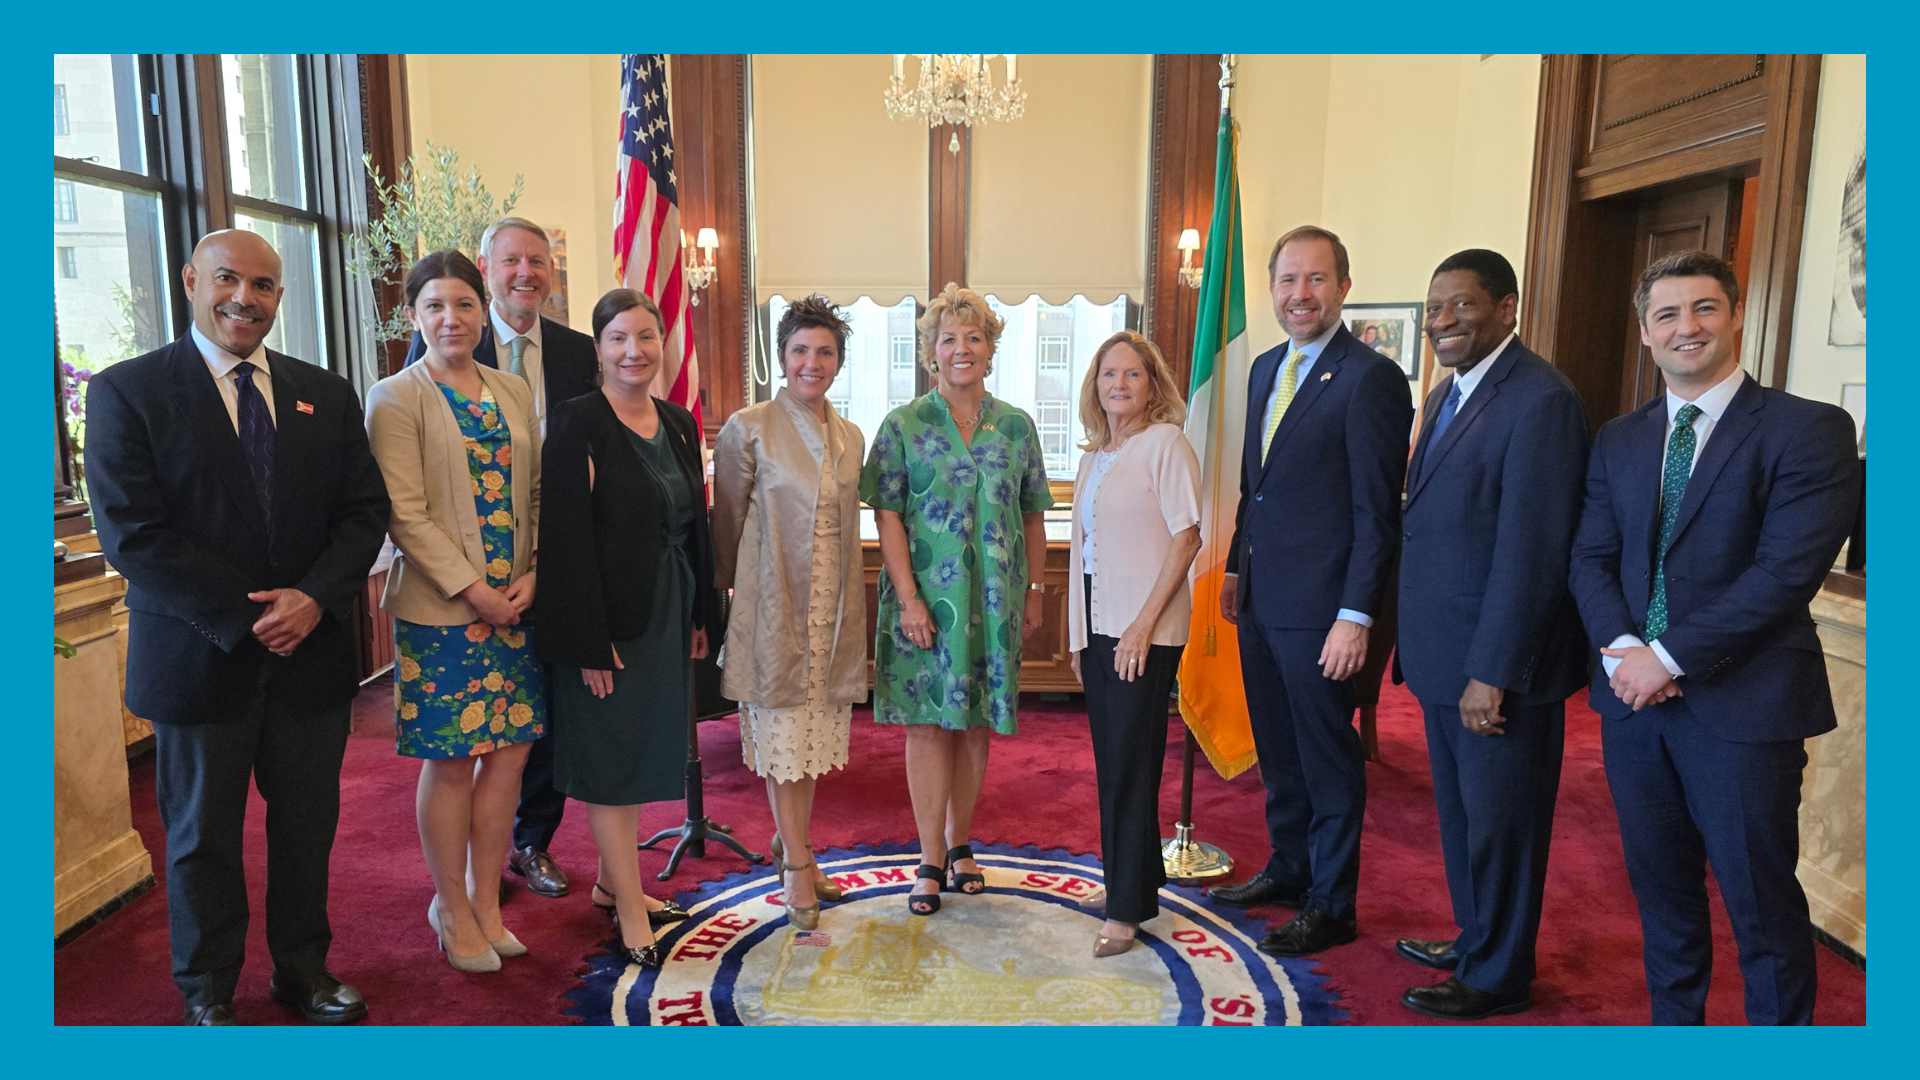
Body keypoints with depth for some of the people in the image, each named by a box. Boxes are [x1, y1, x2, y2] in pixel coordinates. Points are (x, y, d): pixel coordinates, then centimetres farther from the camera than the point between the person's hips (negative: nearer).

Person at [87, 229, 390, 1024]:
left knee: (308, 825, 15)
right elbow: (132, 533, -12)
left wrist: (314, 597, -14)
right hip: (198, 656, -3)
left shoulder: (327, 394, 7)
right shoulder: (125, 390, -4)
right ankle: (208, 992, 33)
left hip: (311, 653, 3)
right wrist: (246, 614, -17)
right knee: (203, 835, 13)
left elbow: (365, 509, 2)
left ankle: (303, 969, 34)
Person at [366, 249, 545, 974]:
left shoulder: (514, 392, 12)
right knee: (451, 763, 4)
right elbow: (405, 514, -10)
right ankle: (452, 910, 23)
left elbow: (536, 492, 11)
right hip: (440, 608, -5)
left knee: (509, 751, 9)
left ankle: (484, 902, 25)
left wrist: (532, 574, -3)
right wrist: (473, 589, -15)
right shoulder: (394, 398, -4)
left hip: (515, 601, 5)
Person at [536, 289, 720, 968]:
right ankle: (630, 908, 15)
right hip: (609, 618, -7)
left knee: (638, 751, 16)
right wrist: (590, 642, -20)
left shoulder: (679, 424, 8)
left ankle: (611, 881, 32)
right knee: (611, 757, 4)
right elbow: (568, 540, -17)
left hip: (668, 616, 7)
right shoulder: (578, 424, -12)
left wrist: (701, 616, 11)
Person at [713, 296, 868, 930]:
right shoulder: (749, 429, -7)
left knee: (814, 732, 13)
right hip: (774, 605, -5)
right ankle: (797, 865, 14)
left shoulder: (851, 438, 9)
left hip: (833, 607, 5)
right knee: (781, 732, 2)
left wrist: (848, 601, 16)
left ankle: (794, 844, 30)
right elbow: (728, 520, 0)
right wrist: (730, 586, 7)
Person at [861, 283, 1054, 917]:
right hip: (927, 598, -2)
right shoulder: (904, 426, -1)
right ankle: (931, 860, 12)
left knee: (976, 723, 10)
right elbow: (887, 515, -6)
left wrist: (1033, 593, 8)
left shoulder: (1015, 427, 8)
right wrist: (908, 597, -13)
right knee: (930, 724, 1)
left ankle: (959, 842, 27)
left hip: (995, 600, 3)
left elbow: (1033, 516, 11)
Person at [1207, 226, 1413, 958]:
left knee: (1327, 758, 7)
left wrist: (1356, 617, -19)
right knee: (1278, 752, 20)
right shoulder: (1266, 369, 12)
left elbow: (1377, 509, -16)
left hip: (1319, 610, -8)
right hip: (1260, 602, 8)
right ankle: (1289, 870, 38)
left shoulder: (1370, 378, -14)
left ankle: (1332, 905, 22)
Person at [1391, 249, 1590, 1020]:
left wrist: (1493, 674, -21)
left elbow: (1530, 553, -22)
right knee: (1461, 814, 21)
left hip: (1498, 666, -9)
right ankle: (1472, 939, 39)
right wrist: (1415, 644, 13)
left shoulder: (1539, 400, -18)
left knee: (1499, 823, 8)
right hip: (1443, 659, 9)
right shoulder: (1449, 392, 12)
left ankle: (1497, 977, 26)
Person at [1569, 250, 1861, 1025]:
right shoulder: (1618, 440, 10)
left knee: (1762, 904, 6)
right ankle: (1673, 1024, 34)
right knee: (1661, 888, 17)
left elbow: (1787, 571, -16)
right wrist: (1623, 648, -12)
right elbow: (1591, 559, 5)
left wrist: (1670, 657, -17)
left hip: (1742, 703, -5)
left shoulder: (1808, 430, -7)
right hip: (1634, 698, 5)